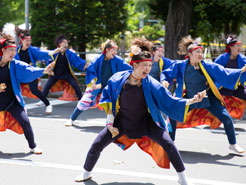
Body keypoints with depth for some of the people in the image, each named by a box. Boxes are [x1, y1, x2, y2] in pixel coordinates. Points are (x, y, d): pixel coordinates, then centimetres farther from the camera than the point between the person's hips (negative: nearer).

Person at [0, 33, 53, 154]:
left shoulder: (16, 65, -7)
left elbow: (28, 70, -23)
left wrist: (43, 71, -39)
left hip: (12, 101, 0)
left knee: (24, 121, -11)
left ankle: (33, 146, 6)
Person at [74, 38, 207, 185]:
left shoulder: (151, 84, -19)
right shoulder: (118, 79, -17)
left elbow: (170, 102, -16)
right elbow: (107, 97, -1)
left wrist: (191, 101, -29)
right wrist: (110, 122, -6)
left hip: (145, 122, -1)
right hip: (121, 121, 1)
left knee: (168, 144, -17)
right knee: (97, 145, -3)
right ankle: (86, 173, 27)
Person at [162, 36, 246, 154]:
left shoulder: (208, 66, -13)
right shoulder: (181, 66, -10)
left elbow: (224, 73, -14)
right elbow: (167, 74, 4)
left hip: (208, 99, -1)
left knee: (226, 118, -10)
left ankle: (233, 145, 10)